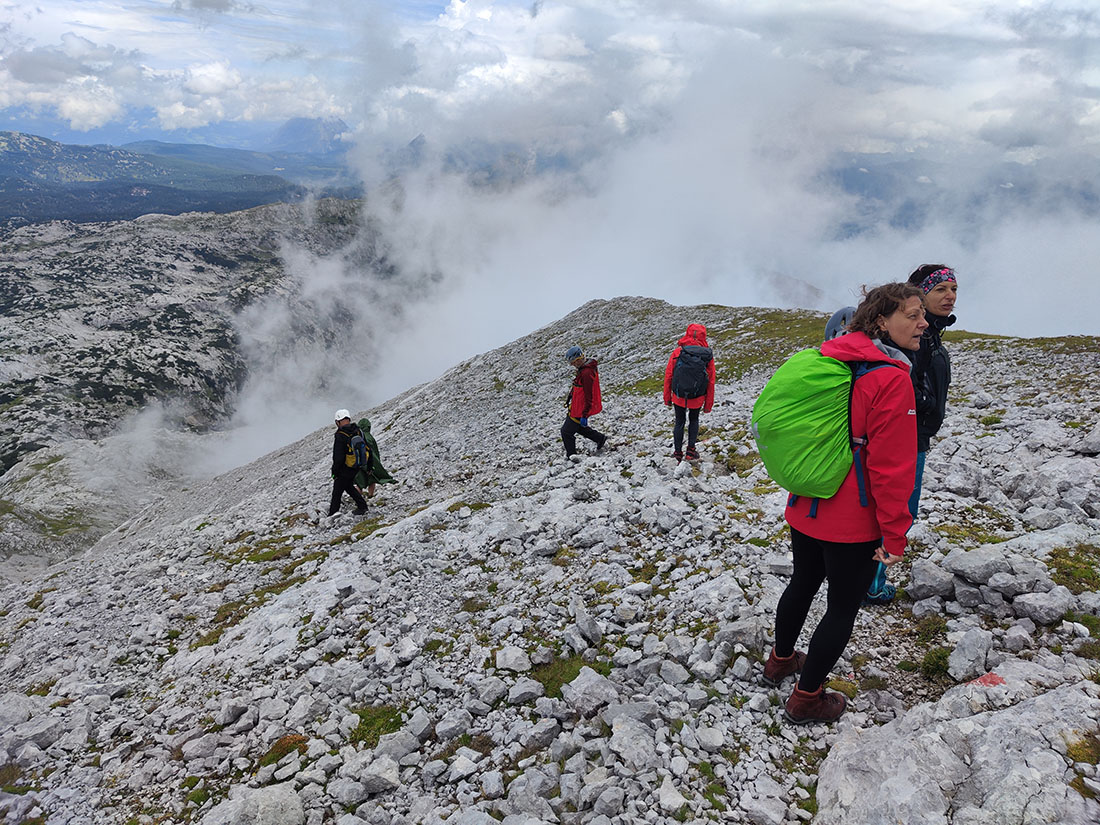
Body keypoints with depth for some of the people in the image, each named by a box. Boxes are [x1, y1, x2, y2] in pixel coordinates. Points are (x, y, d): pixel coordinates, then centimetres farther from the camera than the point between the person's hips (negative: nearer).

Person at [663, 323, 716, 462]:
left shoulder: (677, 352, -12)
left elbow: (668, 376, -7)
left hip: (678, 397, -1)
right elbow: (711, 381, -5)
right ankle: (690, 451, 20)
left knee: (679, 422, 18)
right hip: (697, 399, 1)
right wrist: (708, 404, 6)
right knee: (694, 420, 24)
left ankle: (677, 452, 21)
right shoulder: (708, 356, -10)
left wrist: (667, 398, 5)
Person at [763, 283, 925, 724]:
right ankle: (806, 698, 22)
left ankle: (781, 659, 46)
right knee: (843, 607, 10)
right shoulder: (891, 380, -21)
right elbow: (891, 466, -21)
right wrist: (895, 535, -13)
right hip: (853, 522, -7)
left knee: (802, 584, 26)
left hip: (804, 509, 8)